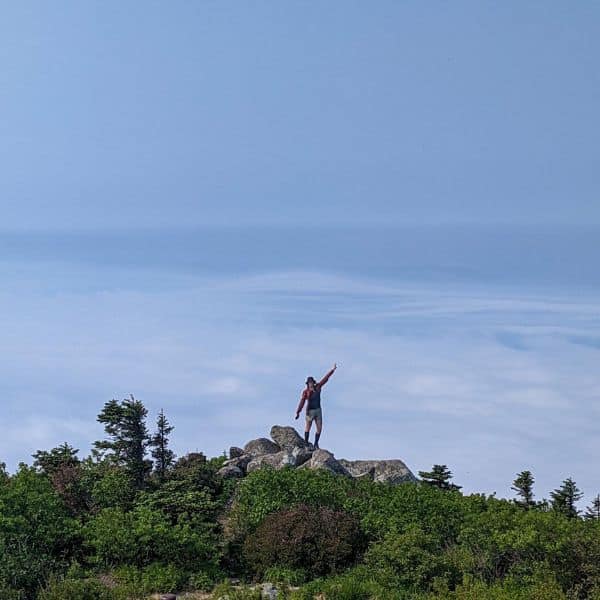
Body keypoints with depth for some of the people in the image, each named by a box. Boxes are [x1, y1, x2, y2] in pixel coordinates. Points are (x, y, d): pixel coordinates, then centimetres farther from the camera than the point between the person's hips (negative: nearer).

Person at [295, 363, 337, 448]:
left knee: (319, 428, 1)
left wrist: (333, 370, 1)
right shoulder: (305, 391, -12)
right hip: (310, 411, -5)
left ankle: (316, 444, 11)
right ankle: (306, 443, 8)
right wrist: (298, 412, -17)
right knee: (308, 427, 0)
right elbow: (302, 402, -14)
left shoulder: (318, 387, 1)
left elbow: (325, 379, 2)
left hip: (318, 410, 5)